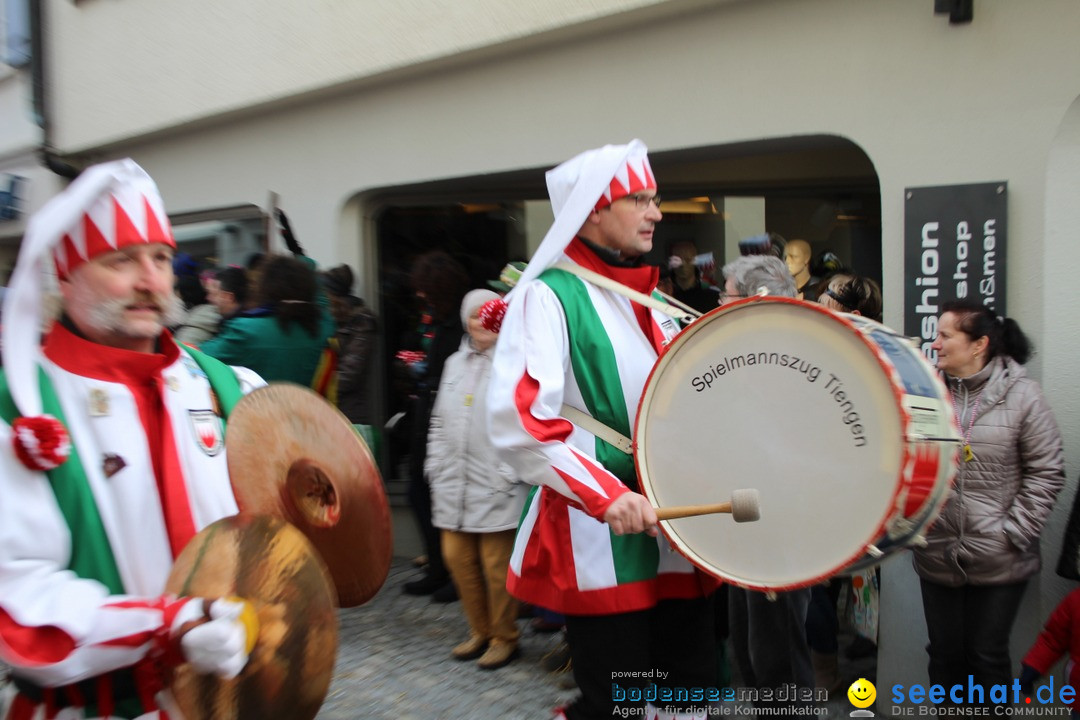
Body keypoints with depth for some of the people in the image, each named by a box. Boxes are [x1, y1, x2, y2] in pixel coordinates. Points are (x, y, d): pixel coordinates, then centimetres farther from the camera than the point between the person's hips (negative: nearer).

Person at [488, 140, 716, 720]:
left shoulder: (652, 301, 15)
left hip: (674, 521, 7)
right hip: (600, 540, -7)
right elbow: (518, 416, -23)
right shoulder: (549, 295, -10)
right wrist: (605, 494, -29)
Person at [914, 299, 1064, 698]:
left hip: (999, 561, -2)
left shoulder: (1021, 394, -6)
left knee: (988, 657, 10)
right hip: (936, 557, 2)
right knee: (944, 654, 13)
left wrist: (1014, 532, -10)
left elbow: (1047, 472, -5)